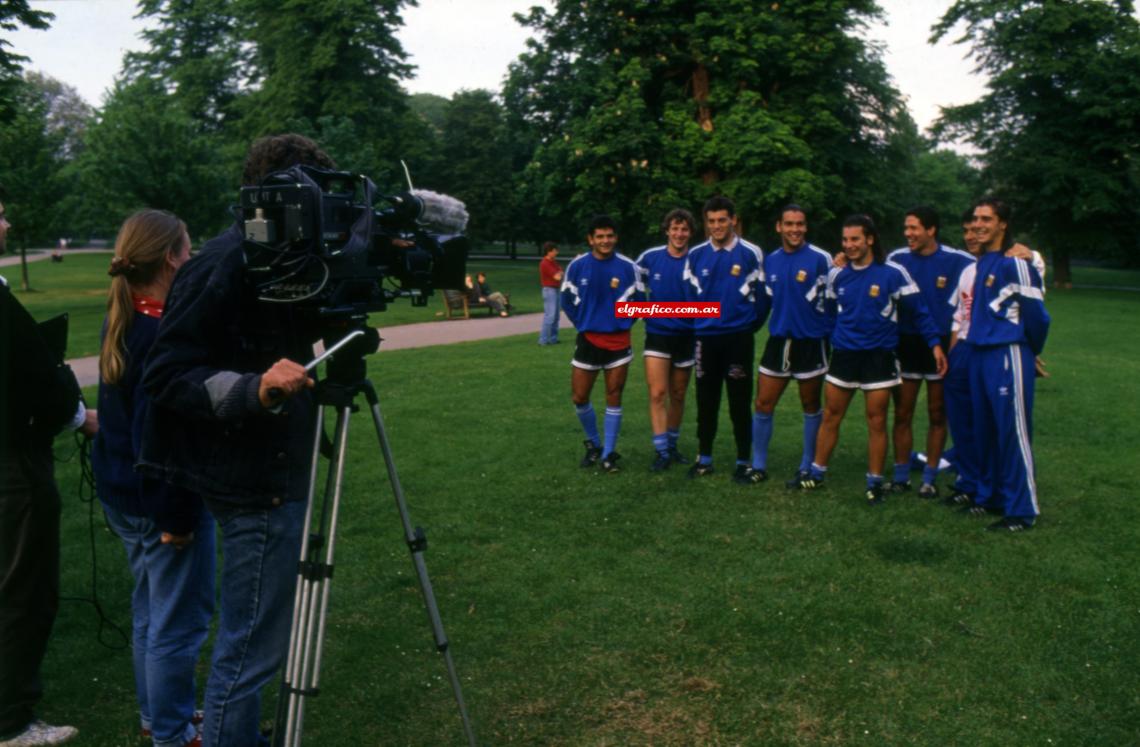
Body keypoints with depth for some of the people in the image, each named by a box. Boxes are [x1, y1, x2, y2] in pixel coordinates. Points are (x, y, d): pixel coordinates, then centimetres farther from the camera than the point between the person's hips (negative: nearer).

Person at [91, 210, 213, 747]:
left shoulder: (121, 321, 6)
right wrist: (175, 515, -20)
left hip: (122, 496, 10)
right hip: (162, 502, -10)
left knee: (150, 610, 21)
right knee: (179, 621, 4)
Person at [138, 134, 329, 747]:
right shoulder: (224, 266, -19)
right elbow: (167, 379, -21)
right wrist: (255, 389, -36)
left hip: (273, 475, 10)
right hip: (256, 486, -10)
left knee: (253, 638, 23)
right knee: (252, 647, 0)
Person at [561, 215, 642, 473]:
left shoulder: (627, 266, -6)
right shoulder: (577, 266, -5)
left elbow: (637, 301, 5)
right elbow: (568, 300, 6)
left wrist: (623, 322, 0)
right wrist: (583, 324, 4)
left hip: (618, 341, -1)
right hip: (588, 339, 1)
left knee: (614, 398, 3)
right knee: (579, 397, 3)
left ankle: (608, 454, 12)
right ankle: (593, 444, 26)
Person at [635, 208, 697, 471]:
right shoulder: (649, 258, -5)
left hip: (686, 336, 1)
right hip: (657, 334, -1)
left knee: (678, 395, 11)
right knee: (657, 393, -10)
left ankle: (672, 446, 27)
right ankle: (661, 451, -4)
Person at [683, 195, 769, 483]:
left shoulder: (751, 254, -6)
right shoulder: (696, 255, 4)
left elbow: (762, 295, -1)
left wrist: (752, 325, 4)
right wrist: (700, 321, 13)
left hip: (739, 337, -3)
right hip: (705, 337, 3)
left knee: (739, 402, 3)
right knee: (706, 401, 10)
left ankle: (744, 462, 12)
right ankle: (704, 458, 21)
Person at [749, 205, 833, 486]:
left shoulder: (821, 259, -10)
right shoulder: (770, 261, 6)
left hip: (811, 343, -4)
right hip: (778, 341, 5)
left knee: (811, 407, 8)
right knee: (763, 405, 4)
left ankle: (807, 468, 19)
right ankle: (758, 466, 16)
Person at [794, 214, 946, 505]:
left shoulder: (893, 273, -10)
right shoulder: (836, 275, 3)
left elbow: (918, 311, -6)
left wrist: (935, 344, -10)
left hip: (879, 355, -3)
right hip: (843, 353, 4)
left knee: (876, 421, 3)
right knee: (830, 416, 8)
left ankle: (874, 482, 15)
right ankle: (816, 473, 20)